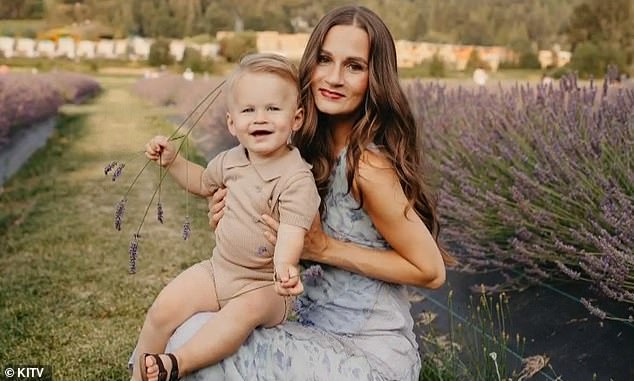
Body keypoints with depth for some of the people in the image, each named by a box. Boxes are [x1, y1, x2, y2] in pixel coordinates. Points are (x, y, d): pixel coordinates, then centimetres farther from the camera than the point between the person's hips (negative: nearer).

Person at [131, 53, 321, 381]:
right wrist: (172, 161, 10)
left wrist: (285, 265, -52)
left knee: (247, 308, -37)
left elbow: (291, 231, -31)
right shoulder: (231, 160, 3)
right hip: (218, 268, 6)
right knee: (164, 308, -10)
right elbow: (204, 183, 25)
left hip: (263, 284, -5)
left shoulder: (297, 179, -18)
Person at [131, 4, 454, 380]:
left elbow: (431, 271, -15)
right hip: (319, 331, 7)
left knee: (195, 342, -17)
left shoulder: (367, 165, -21)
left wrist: (325, 248, -20)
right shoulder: (316, 149, 2)